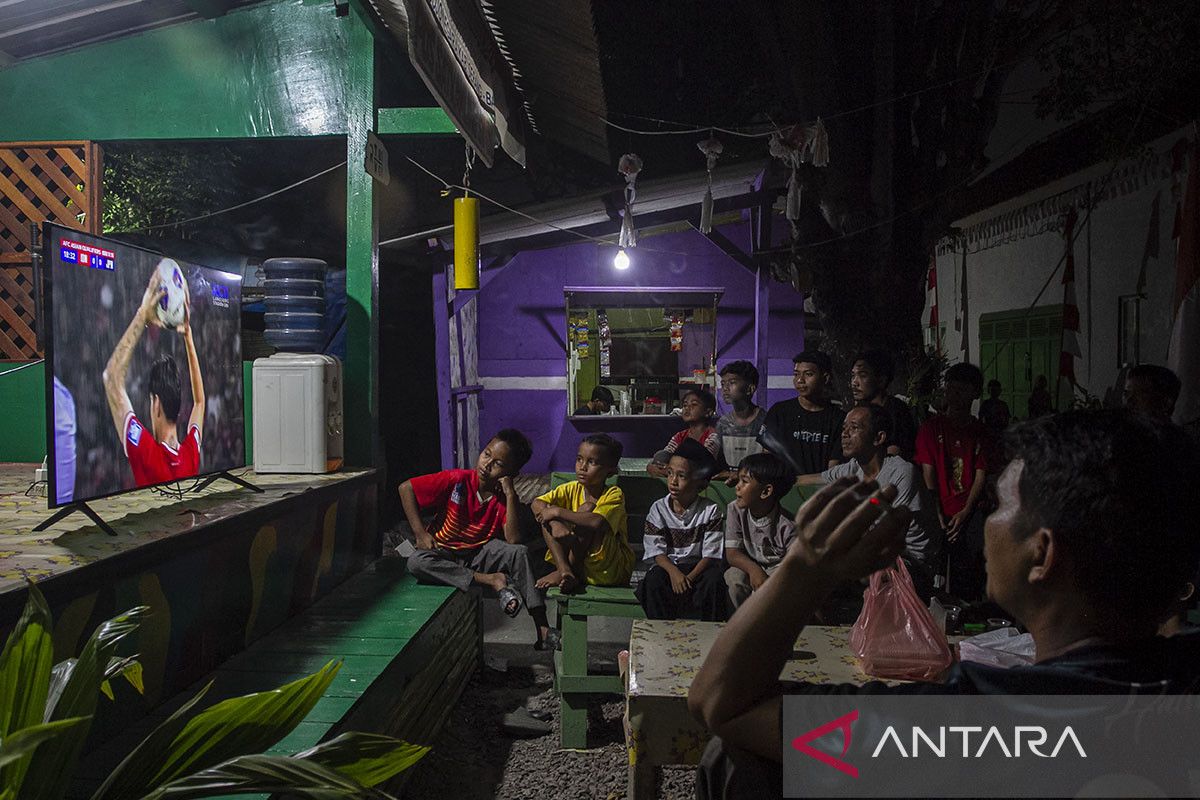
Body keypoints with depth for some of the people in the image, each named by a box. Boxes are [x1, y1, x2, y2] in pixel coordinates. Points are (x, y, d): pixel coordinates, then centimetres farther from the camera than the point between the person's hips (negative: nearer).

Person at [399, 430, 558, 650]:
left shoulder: (504, 497, -8)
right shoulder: (457, 480, -15)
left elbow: (513, 540, -22)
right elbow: (406, 488, -11)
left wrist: (511, 495, -26)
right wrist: (420, 534, -15)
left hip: (480, 555, 1)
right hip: (445, 554, -1)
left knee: (519, 552, -25)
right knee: (416, 562, -34)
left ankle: (543, 630, -26)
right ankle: (492, 580, -30)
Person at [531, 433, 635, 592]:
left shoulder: (614, 494, -14)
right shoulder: (572, 489, 3)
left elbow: (597, 522, -34)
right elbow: (537, 503, -6)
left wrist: (558, 512, -26)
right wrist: (556, 525, -26)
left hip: (610, 569, -5)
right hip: (576, 558, 6)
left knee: (587, 508, -23)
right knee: (551, 519, -10)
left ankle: (572, 570, -17)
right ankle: (565, 570, -24)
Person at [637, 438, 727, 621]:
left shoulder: (710, 510, -6)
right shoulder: (658, 509, -2)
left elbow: (711, 554, -8)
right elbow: (657, 552, -5)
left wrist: (690, 577, -23)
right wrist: (674, 572, -24)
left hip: (700, 566, -1)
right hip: (669, 565, 1)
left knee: (714, 580, -30)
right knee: (653, 580, -29)